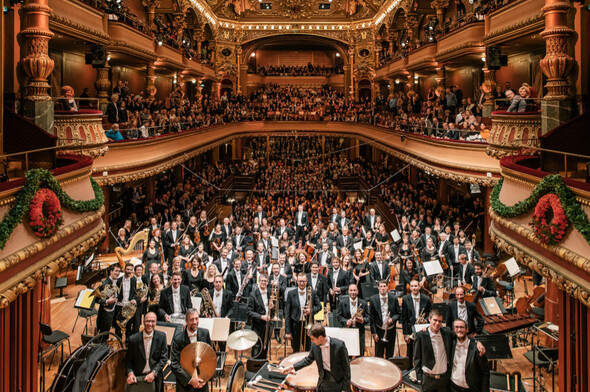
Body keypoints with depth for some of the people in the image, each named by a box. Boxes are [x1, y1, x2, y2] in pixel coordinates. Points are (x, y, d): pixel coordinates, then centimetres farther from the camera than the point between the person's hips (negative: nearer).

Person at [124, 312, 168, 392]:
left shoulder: (161, 336, -6)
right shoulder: (133, 339, -6)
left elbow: (164, 358, -4)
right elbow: (128, 359, 1)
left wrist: (153, 373, -14)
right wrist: (130, 373, -15)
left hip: (155, 377, 0)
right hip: (137, 377, 0)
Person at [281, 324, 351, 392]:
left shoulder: (339, 345, -23)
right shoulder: (315, 346, -9)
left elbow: (346, 367, -15)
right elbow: (308, 359, 10)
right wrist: (293, 367, 0)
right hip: (323, 379, 5)